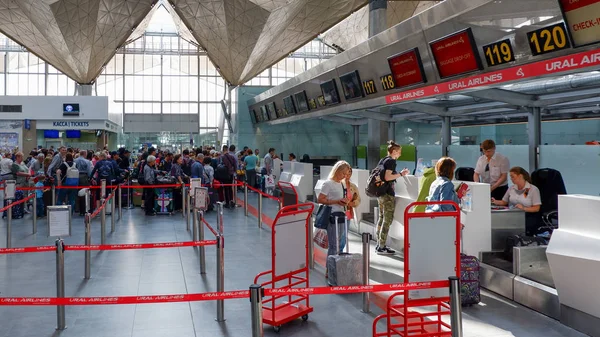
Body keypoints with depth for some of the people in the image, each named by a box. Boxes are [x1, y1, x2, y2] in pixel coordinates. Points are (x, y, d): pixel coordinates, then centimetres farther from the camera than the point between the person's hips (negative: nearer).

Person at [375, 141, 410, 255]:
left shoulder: (382, 160, 14)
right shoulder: (391, 161, -11)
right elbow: (387, 177, -21)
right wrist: (400, 174, -14)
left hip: (380, 193, 9)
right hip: (388, 194, -9)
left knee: (381, 218, 14)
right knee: (387, 220, -4)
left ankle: (379, 245, 20)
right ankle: (381, 247, -3)